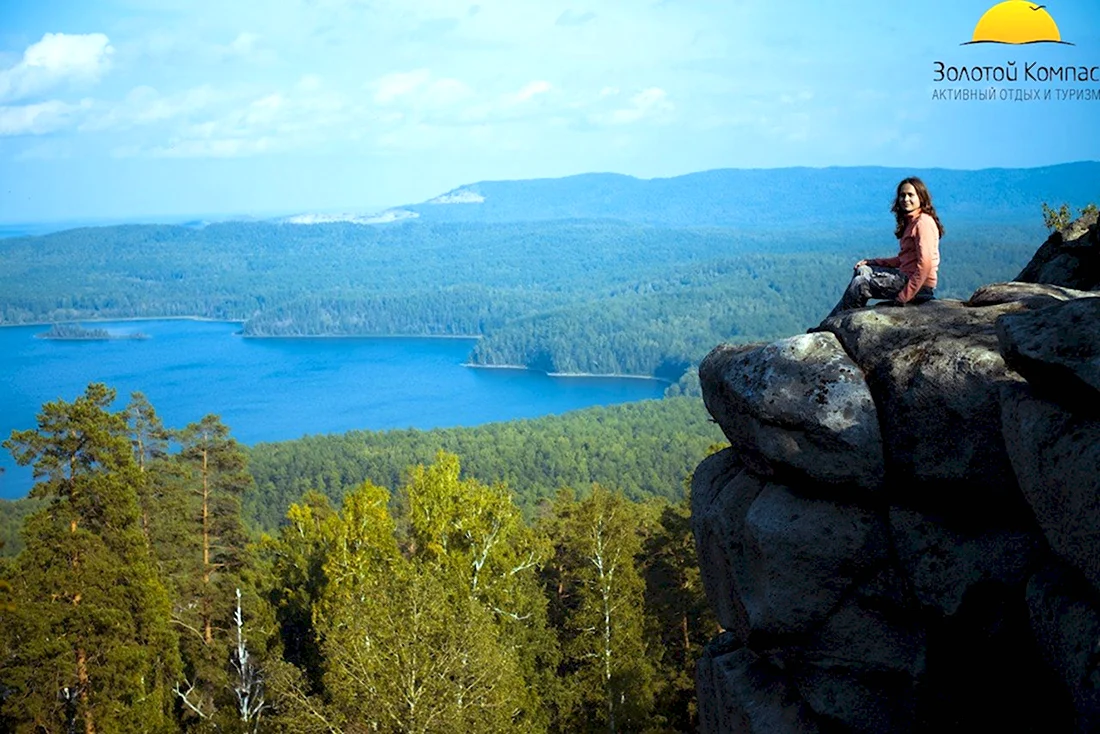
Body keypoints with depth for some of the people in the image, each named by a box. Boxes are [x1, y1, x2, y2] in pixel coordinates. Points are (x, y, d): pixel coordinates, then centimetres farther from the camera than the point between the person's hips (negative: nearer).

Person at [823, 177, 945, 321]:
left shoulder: (923, 223, -15)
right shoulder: (910, 222, 17)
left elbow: (925, 264, -23)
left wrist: (904, 296, -24)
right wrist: (870, 262, 11)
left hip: (921, 286, -10)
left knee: (861, 284, -10)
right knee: (862, 270, 12)